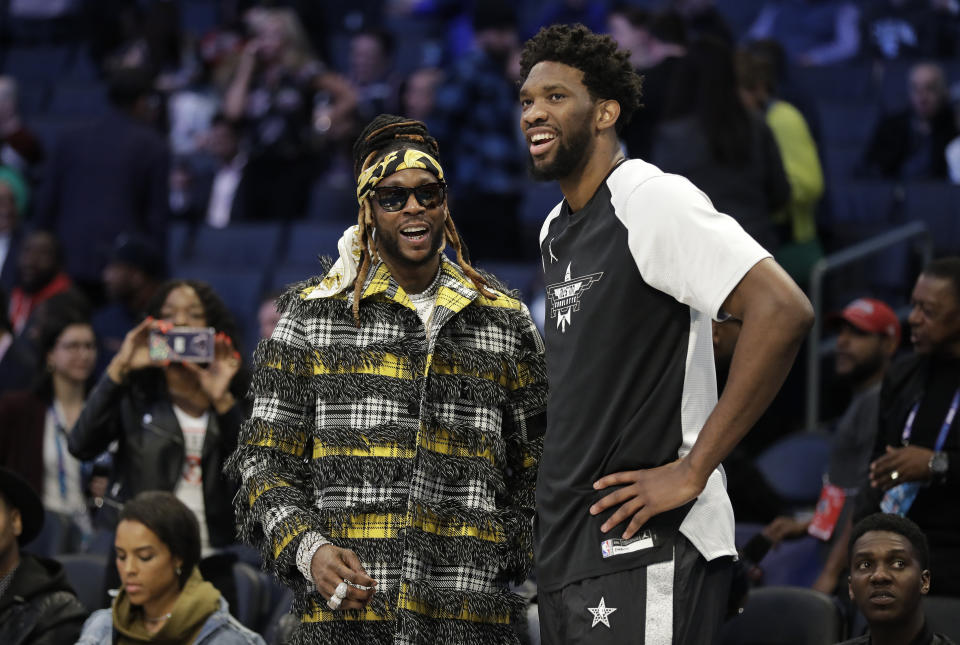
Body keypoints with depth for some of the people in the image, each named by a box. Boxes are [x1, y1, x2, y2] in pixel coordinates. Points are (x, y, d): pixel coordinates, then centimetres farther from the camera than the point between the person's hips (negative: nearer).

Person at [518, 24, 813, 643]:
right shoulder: (555, 232, 18)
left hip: (644, 552, -9)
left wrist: (694, 470, -20)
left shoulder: (652, 201, -11)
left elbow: (784, 312, -22)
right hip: (567, 548, 9)